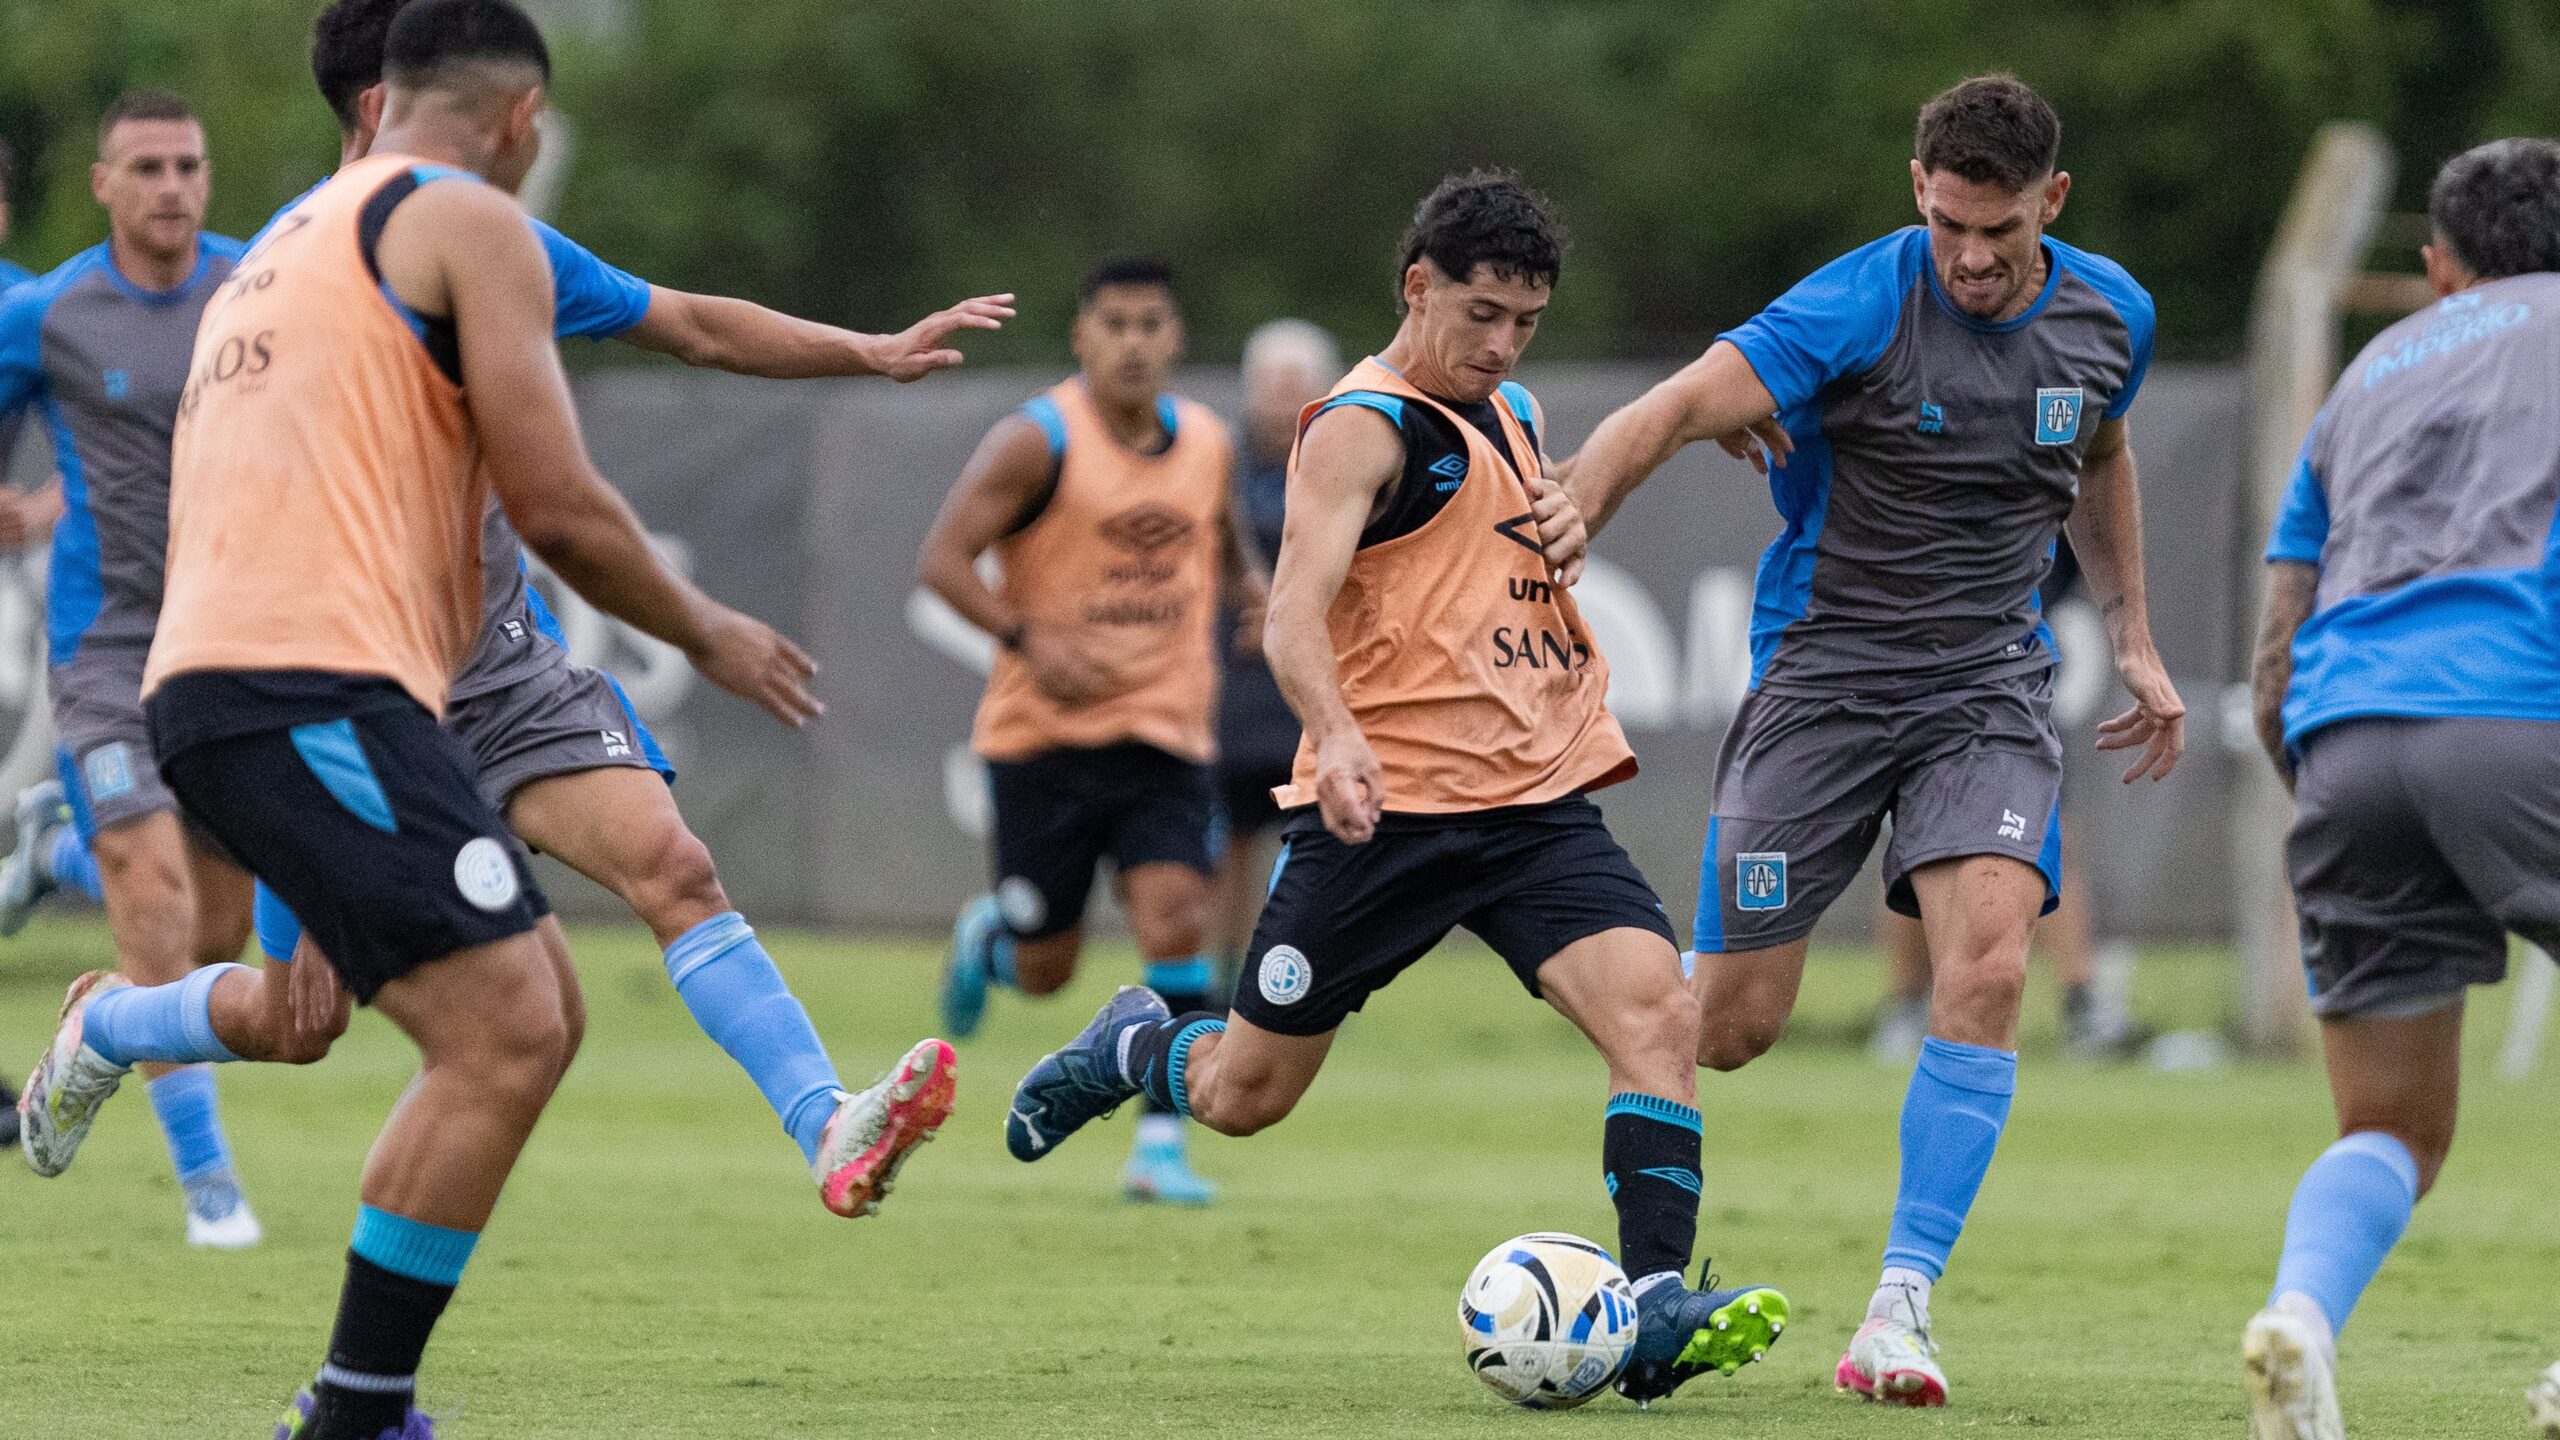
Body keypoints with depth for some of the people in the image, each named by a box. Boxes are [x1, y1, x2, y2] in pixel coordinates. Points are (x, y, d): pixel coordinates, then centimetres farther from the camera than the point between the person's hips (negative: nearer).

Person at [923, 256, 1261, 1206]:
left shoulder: (1205, 443, 8)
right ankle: (986, 938, 43)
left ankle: (1161, 1145, -13)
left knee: (1175, 914, -19)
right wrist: (1028, 639, -25)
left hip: (1165, 734, 3)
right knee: (1043, 972, 5)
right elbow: (942, 560, -12)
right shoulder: (1037, 442, -9)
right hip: (1044, 735, -3)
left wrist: (1257, 595, 2)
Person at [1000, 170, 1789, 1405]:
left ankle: (1655, 1311, -25)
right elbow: (1295, 614, -23)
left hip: (1537, 797, 6)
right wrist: (1336, 736, -43)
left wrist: (1566, 530, 10)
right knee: (1243, 1097, 6)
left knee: (1657, 1015, -20)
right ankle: (1136, 1044, 41)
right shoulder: (1364, 428, -10)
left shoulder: (1513, 417, 15)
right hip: (1381, 807, -5)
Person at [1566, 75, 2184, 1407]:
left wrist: (2131, 637, 21)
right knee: (1730, 1025, -3)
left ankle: (1899, 1309, -17)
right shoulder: (1857, 310, -17)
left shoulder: (2108, 316, 0)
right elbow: (1663, 420, -23)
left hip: (1987, 687, 3)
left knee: (1987, 970, -22)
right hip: (1822, 679, -3)